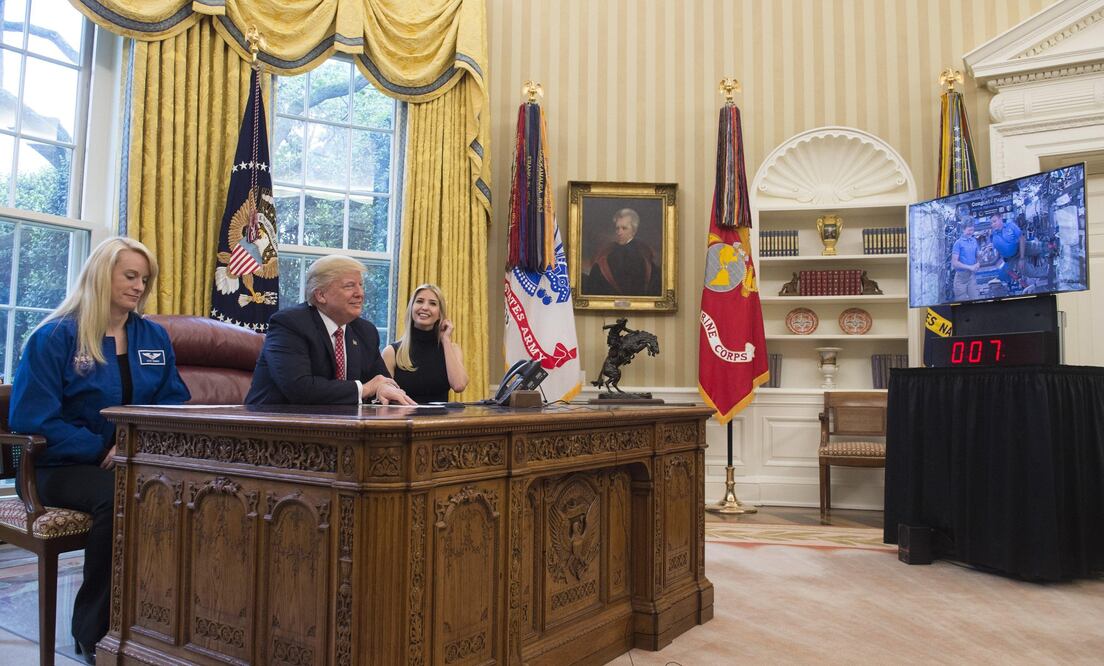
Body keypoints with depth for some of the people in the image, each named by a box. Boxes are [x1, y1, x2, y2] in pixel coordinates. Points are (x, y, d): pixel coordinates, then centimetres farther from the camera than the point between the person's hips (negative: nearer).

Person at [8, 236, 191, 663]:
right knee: (117, 498, -37)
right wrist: (103, 451, -18)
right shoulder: (54, 337, -2)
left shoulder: (154, 338, 12)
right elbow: (31, 419, -9)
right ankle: (95, 632, -17)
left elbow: (174, 402, 12)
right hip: (62, 467, -3)